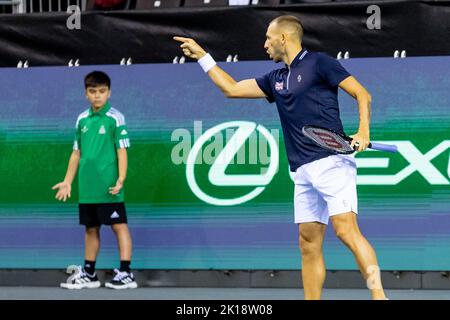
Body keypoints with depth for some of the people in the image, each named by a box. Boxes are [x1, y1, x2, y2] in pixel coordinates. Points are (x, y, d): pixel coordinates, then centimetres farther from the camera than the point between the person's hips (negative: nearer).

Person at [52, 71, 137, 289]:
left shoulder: (115, 118, -5)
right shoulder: (82, 120, 11)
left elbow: (122, 151, -8)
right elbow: (76, 152, 16)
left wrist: (121, 179, -18)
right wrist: (68, 181, 13)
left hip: (108, 188, -6)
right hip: (87, 188, 6)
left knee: (119, 226, -3)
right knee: (91, 228, 12)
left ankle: (126, 274, -3)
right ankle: (89, 274, 20)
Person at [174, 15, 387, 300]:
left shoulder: (318, 63, 0)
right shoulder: (276, 80, 21)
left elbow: (363, 95, -2)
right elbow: (232, 88, 30)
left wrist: (363, 132, -16)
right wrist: (201, 55, 29)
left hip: (331, 162, -8)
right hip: (304, 171, 8)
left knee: (346, 229, -20)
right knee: (309, 243, 5)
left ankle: (378, 295, -25)